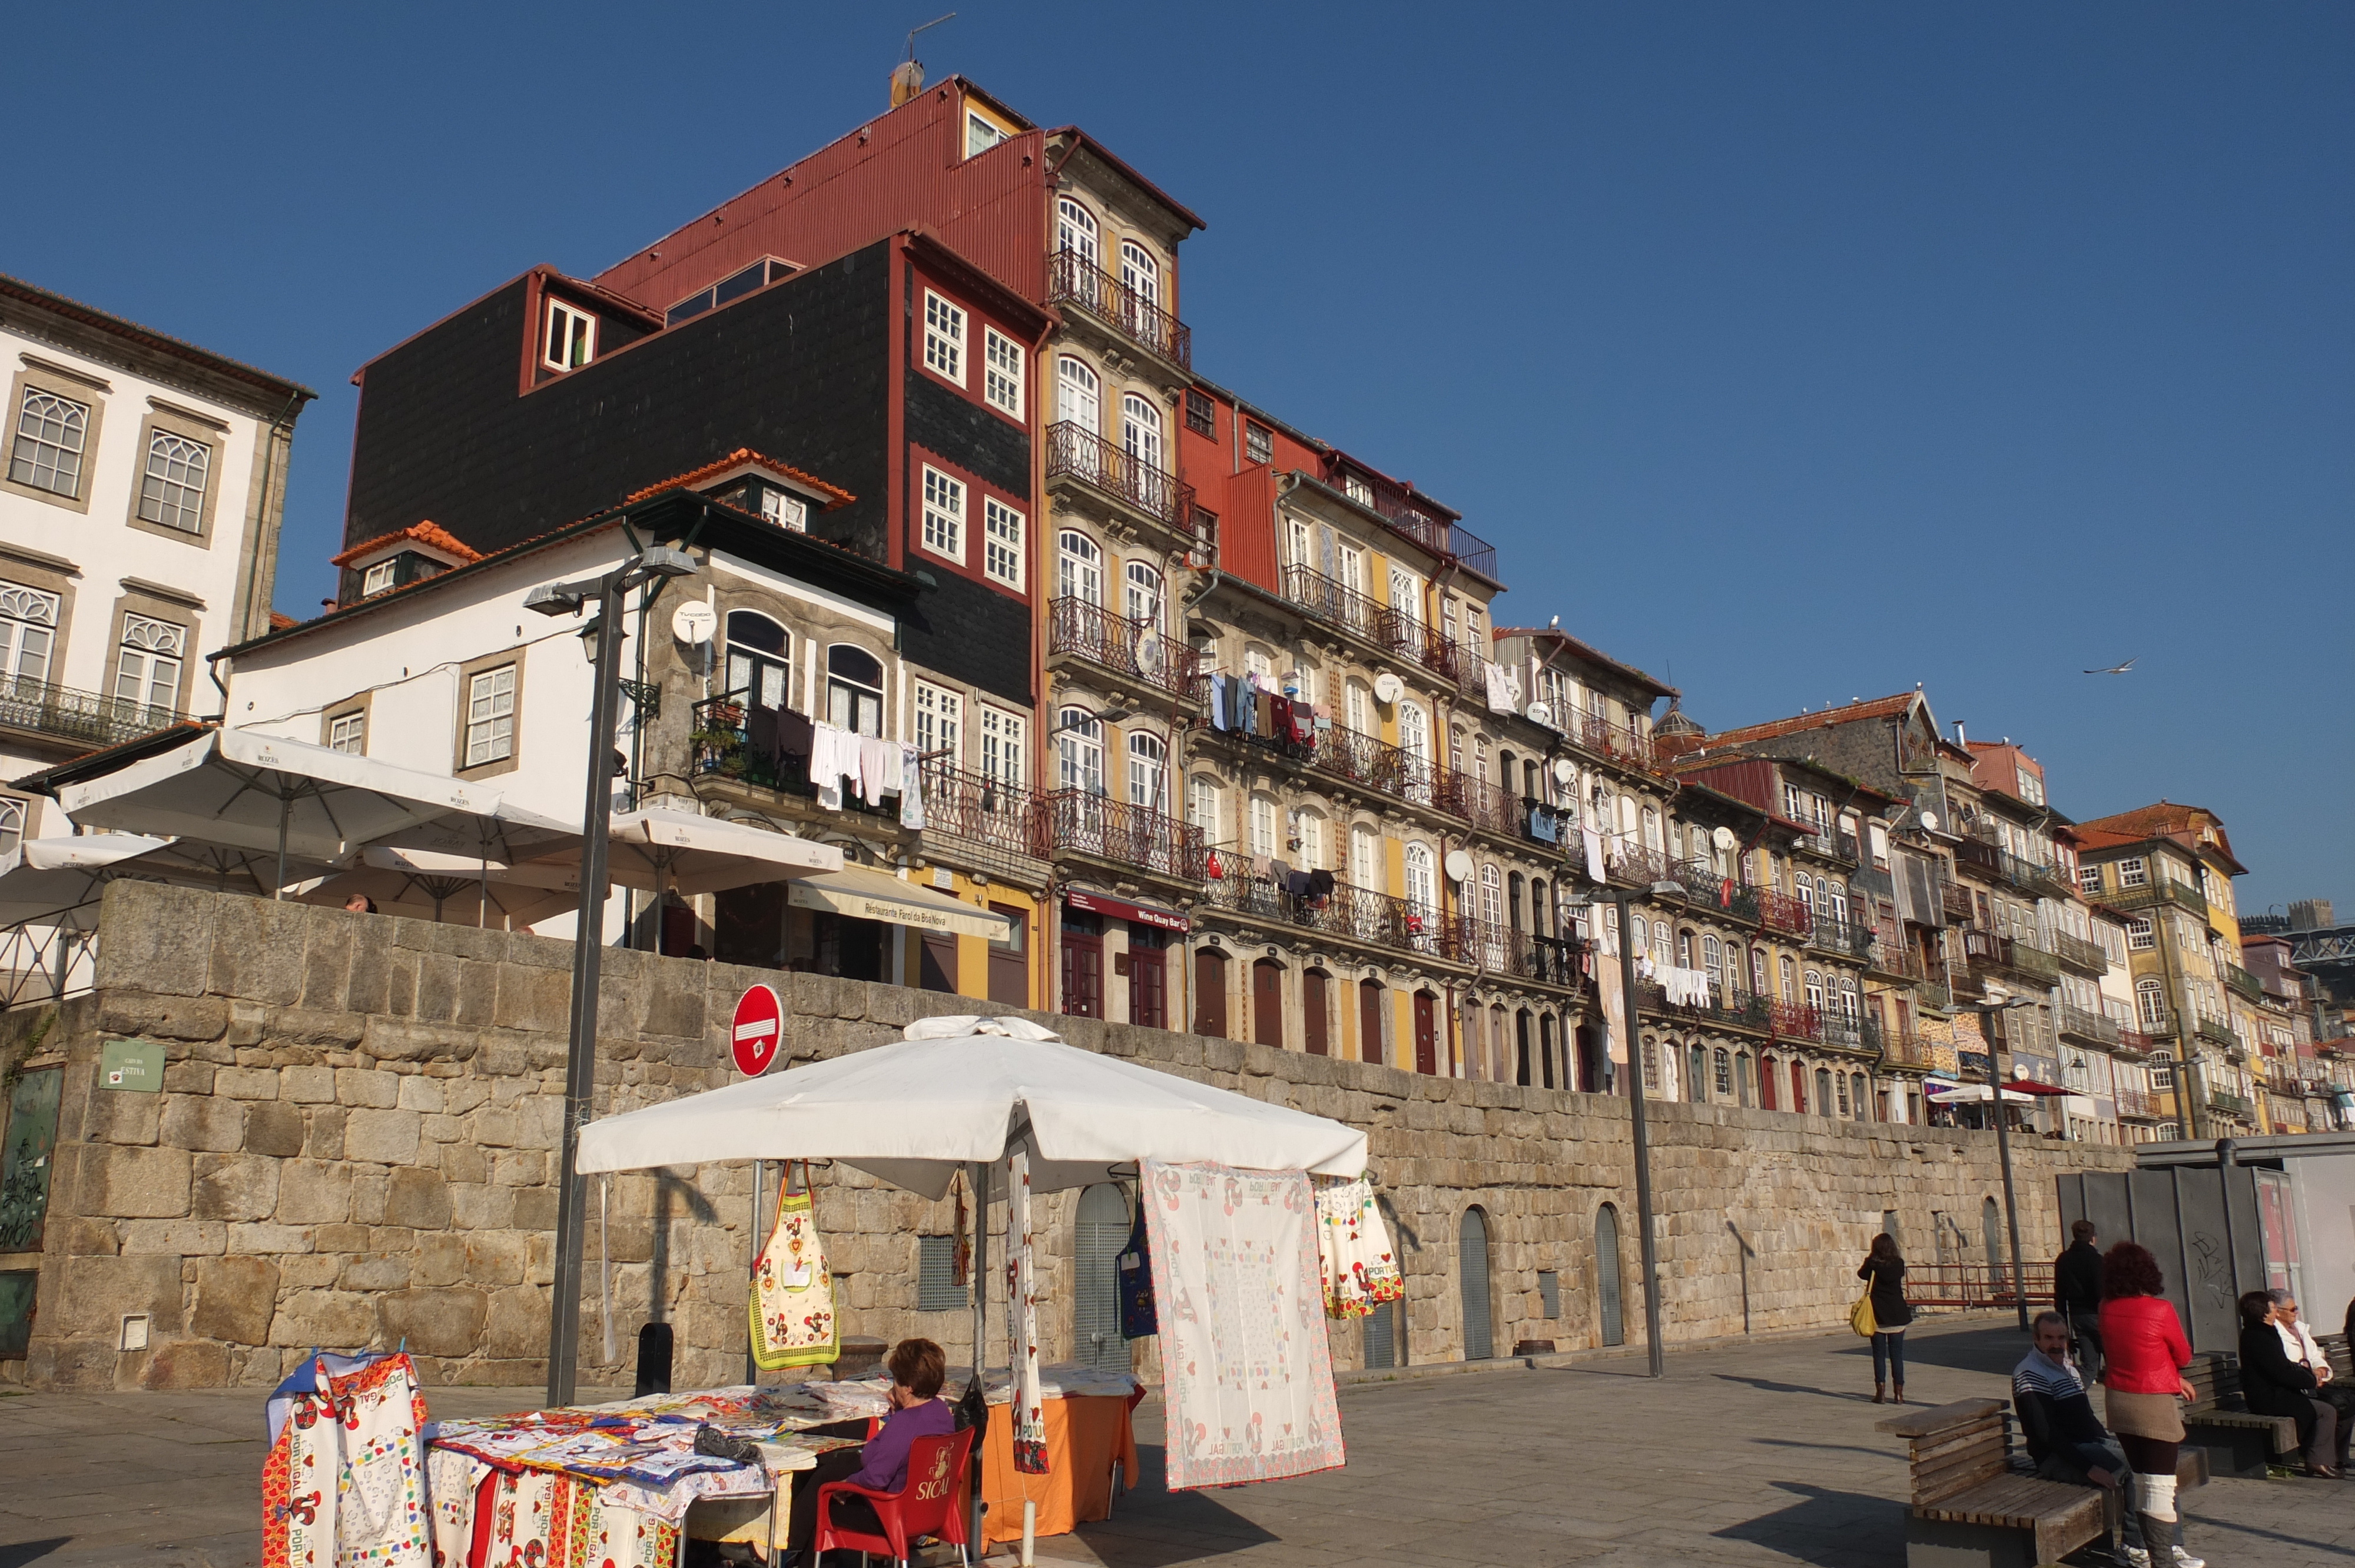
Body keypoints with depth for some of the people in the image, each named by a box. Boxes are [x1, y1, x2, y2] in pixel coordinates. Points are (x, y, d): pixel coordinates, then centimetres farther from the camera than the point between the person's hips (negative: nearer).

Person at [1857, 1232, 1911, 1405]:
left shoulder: (1872, 1264, -6)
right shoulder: (1899, 1264, -5)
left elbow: (1861, 1274, 12)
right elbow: (1903, 1288, 6)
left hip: (1877, 1315, -1)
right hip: (1897, 1316, 1)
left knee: (1879, 1355, 4)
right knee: (1897, 1355, 6)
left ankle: (1881, 1393, 3)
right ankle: (1899, 1394, 7)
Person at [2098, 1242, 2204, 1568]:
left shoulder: (2107, 1310, -1)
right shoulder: (2161, 1309, -17)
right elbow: (2184, 1357, -2)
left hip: (2117, 1402, 6)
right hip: (2154, 1405, -6)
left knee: (2141, 1479, 18)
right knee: (2160, 1485, -1)